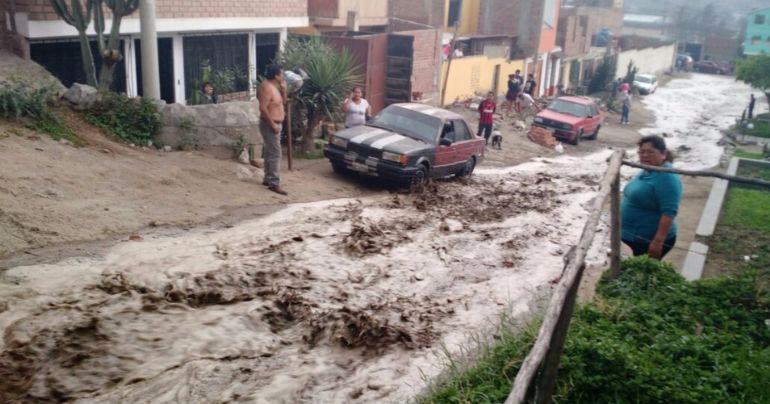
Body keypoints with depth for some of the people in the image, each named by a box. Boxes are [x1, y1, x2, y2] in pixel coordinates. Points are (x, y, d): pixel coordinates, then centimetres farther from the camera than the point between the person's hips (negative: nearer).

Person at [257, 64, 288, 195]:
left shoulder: (274, 86, 11)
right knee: (275, 154, -10)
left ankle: (268, 179, 24)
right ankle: (274, 184, -9)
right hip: (270, 125, -10)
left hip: (275, 124, 10)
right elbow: (263, 108, -26)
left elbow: (282, 100, 22)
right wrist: (272, 124, -24)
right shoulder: (267, 87, -19)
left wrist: (283, 89, 5)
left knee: (270, 153, 15)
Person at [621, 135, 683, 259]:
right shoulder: (647, 171, 7)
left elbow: (669, 212, -27)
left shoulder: (666, 177, -22)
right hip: (637, 236, 9)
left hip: (650, 240, -9)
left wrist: (658, 241, -30)